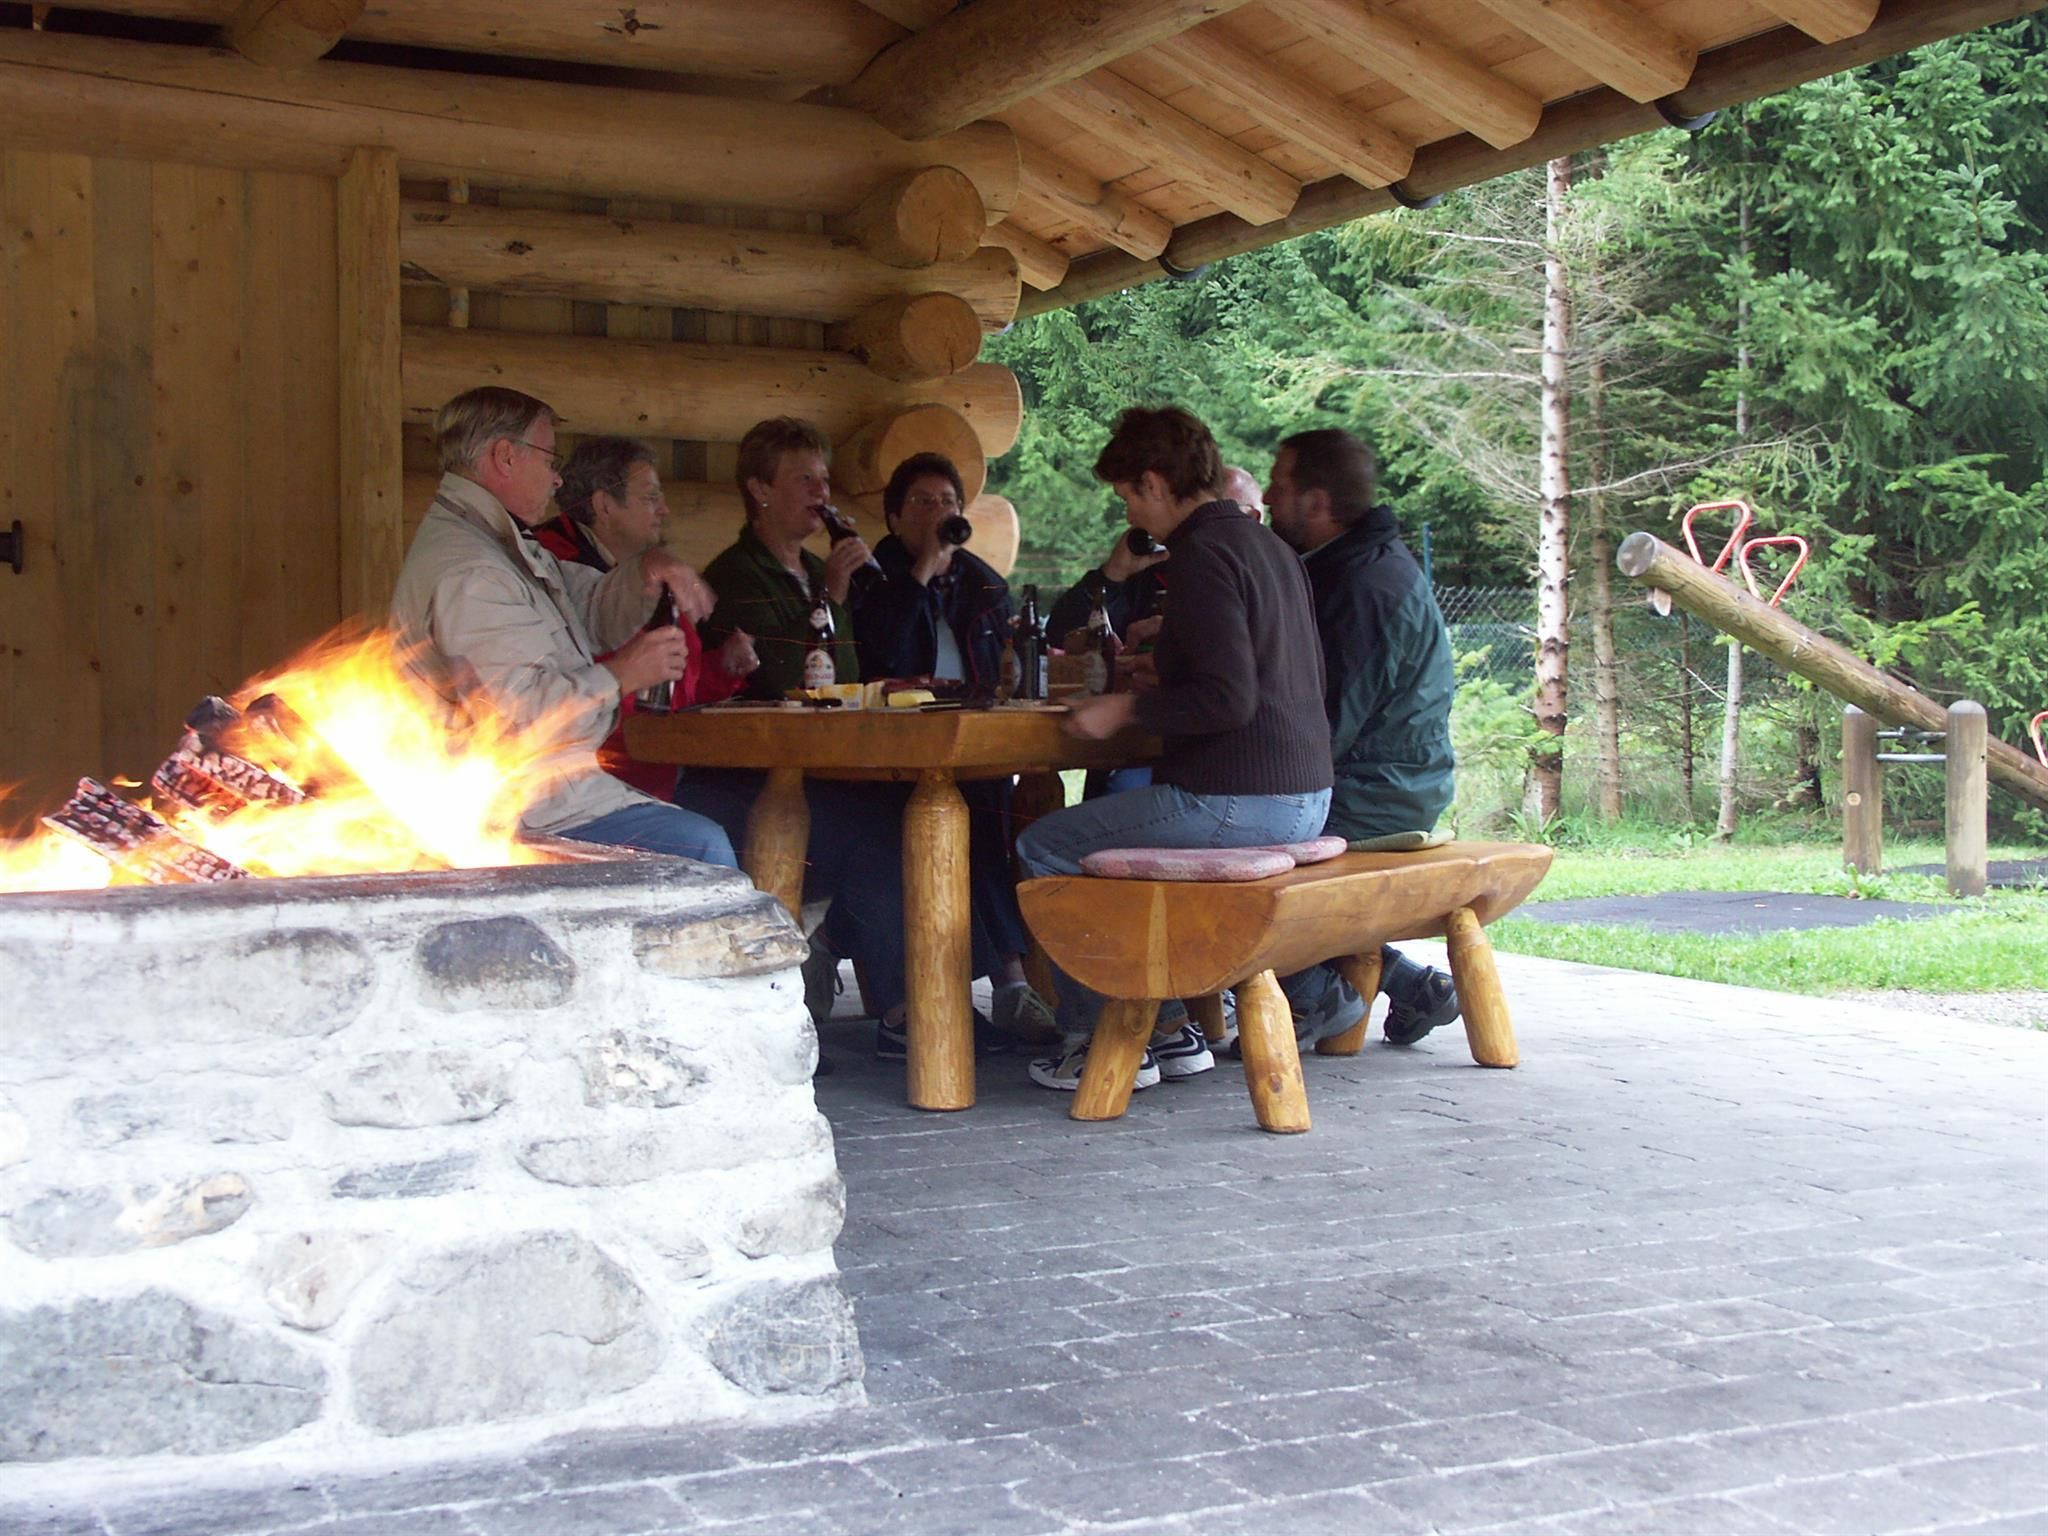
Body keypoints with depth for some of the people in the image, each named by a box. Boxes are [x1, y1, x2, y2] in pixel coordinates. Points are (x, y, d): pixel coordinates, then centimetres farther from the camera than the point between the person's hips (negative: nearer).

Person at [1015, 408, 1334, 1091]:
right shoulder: (1270, 548, 14)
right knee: (1113, 816, 29)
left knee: (1046, 847, 2)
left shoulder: (1204, 554, -14)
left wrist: (1129, 709, -11)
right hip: (1304, 797, 10)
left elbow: (1229, 700, -23)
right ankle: (1168, 1028, 25)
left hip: (1236, 803, -10)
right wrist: (1165, 677, 28)